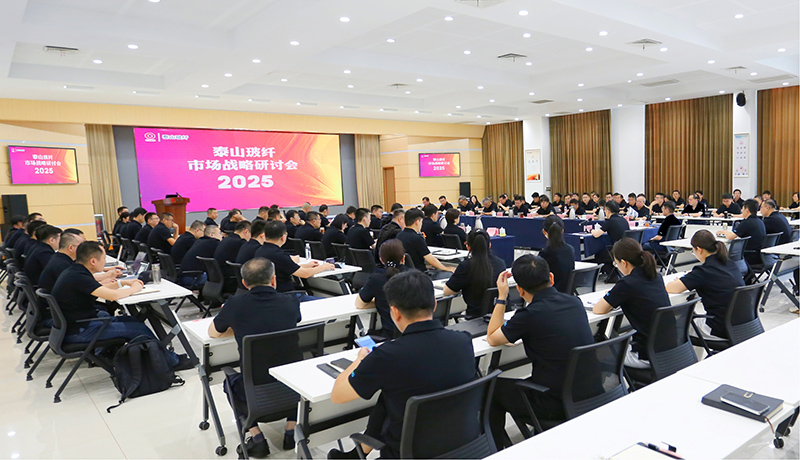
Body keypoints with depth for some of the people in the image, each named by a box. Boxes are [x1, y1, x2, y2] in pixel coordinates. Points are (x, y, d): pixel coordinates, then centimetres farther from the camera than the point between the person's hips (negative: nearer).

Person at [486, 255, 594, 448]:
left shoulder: (529, 315, -22)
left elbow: (492, 338, -4)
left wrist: (502, 297, 0)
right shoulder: (575, 302, -3)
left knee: (492, 387, 14)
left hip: (555, 406, -7)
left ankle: (499, 448, 28)